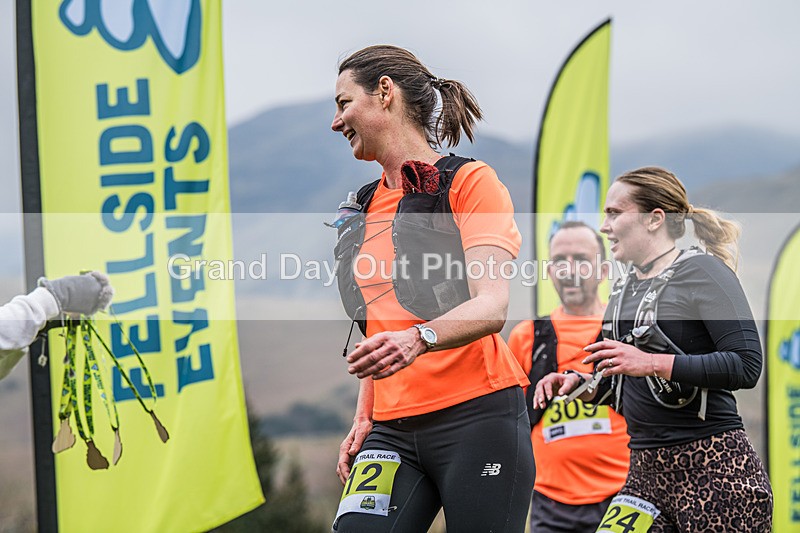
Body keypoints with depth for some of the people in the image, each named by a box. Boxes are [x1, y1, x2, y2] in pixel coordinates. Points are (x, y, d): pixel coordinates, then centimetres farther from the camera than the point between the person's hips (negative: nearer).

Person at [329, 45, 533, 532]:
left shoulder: (469, 181, -1)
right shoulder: (363, 208, 20)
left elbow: (491, 307, -13)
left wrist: (419, 338, -31)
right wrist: (365, 418, 13)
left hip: (478, 416, -5)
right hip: (392, 432, 5)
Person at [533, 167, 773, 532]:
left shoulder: (702, 271, -7)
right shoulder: (624, 289, 17)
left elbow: (747, 366, -17)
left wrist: (652, 363, -21)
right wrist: (580, 384, 6)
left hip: (714, 468, -7)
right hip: (647, 472, 7)